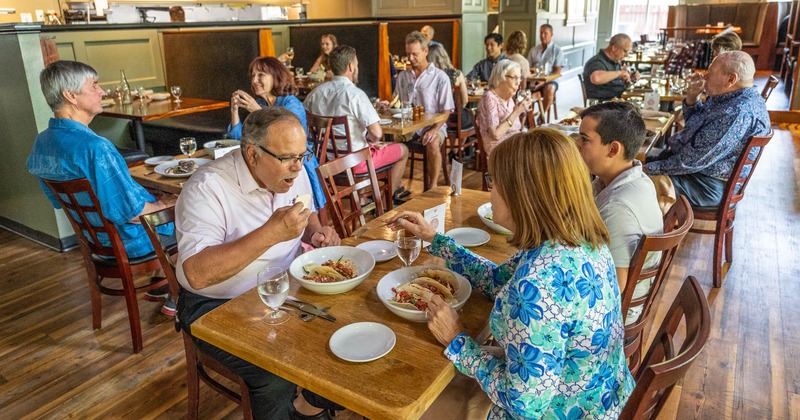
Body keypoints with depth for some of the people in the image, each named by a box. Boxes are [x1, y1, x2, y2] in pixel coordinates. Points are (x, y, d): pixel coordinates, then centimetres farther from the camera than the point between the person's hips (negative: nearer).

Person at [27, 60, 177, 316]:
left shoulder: (41, 142, -2)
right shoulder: (95, 148, -32)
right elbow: (132, 213, -30)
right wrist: (162, 204, -10)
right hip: (125, 240, -9)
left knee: (164, 199, 27)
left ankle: (158, 285, 33)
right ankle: (175, 300, 20)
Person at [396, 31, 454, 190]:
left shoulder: (440, 77, 0)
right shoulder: (402, 76, 14)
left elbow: (446, 110, -4)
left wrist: (435, 129, -20)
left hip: (433, 124, -4)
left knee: (432, 144, -36)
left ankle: (433, 187, -21)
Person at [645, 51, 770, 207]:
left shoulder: (737, 113, -28)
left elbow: (692, 161, -28)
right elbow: (697, 127, 17)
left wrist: (651, 168, -19)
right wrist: (691, 100, -1)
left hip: (708, 187, -10)